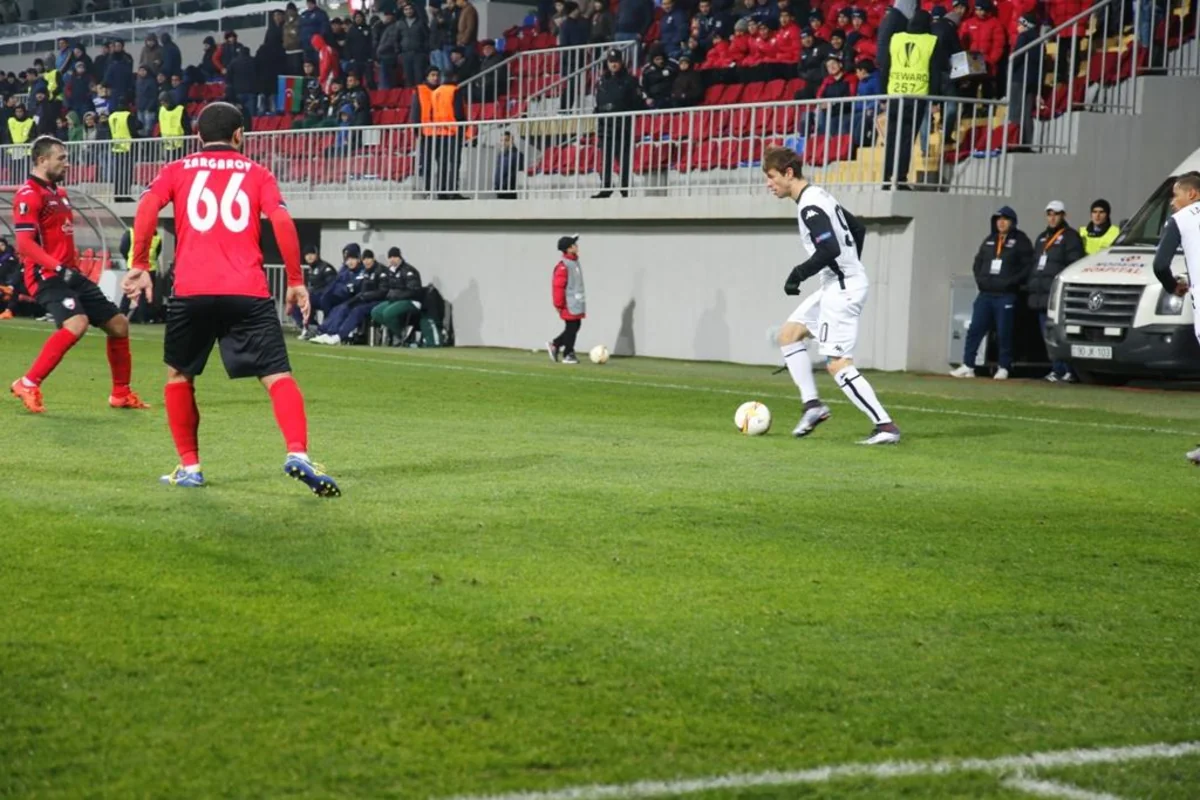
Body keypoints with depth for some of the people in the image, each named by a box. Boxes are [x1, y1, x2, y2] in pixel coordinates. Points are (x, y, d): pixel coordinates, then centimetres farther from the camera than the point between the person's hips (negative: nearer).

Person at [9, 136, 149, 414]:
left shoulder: (59, 193, 18)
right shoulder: (29, 195, -12)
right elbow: (24, 244, -21)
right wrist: (59, 269, -26)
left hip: (70, 274, 10)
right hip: (47, 276, -10)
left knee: (118, 324, 9)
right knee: (76, 323, -32)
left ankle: (121, 394, 23)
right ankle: (28, 384, -21)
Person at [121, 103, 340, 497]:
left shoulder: (176, 171, 17)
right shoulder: (257, 174, 16)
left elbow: (147, 207, -1)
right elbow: (282, 221, 2)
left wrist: (140, 266, 3)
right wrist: (295, 281, 6)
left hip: (191, 291, 1)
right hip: (248, 292, -1)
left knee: (179, 375, 21)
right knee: (277, 376, -3)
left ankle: (189, 467, 18)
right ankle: (298, 454, -25)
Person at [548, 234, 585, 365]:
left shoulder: (575, 262, 12)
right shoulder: (563, 266, -18)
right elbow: (558, 286, -19)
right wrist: (559, 305, -16)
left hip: (577, 304, 9)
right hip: (569, 304, -9)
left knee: (575, 327, 11)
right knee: (571, 328, -2)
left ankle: (554, 344, 23)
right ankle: (568, 355, 8)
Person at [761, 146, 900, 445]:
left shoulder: (809, 206, -18)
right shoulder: (818, 197, 14)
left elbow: (830, 250, -28)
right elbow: (858, 229, 23)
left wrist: (798, 275, -17)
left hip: (842, 289, -11)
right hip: (836, 286, 11)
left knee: (837, 364, -12)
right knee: (789, 333, 15)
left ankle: (885, 426, -13)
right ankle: (812, 404, 13)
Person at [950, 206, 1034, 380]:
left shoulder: (1020, 241, -1)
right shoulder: (990, 240, 16)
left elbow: (1028, 266, -7)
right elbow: (978, 261, 21)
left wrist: (1011, 282, -14)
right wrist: (980, 279, 5)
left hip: (1006, 296, -5)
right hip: (985, 294, 5)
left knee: (1004, 333, -2)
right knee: (974, 330, 0)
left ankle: (1004, 368, 7)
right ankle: (968, 366, 3)